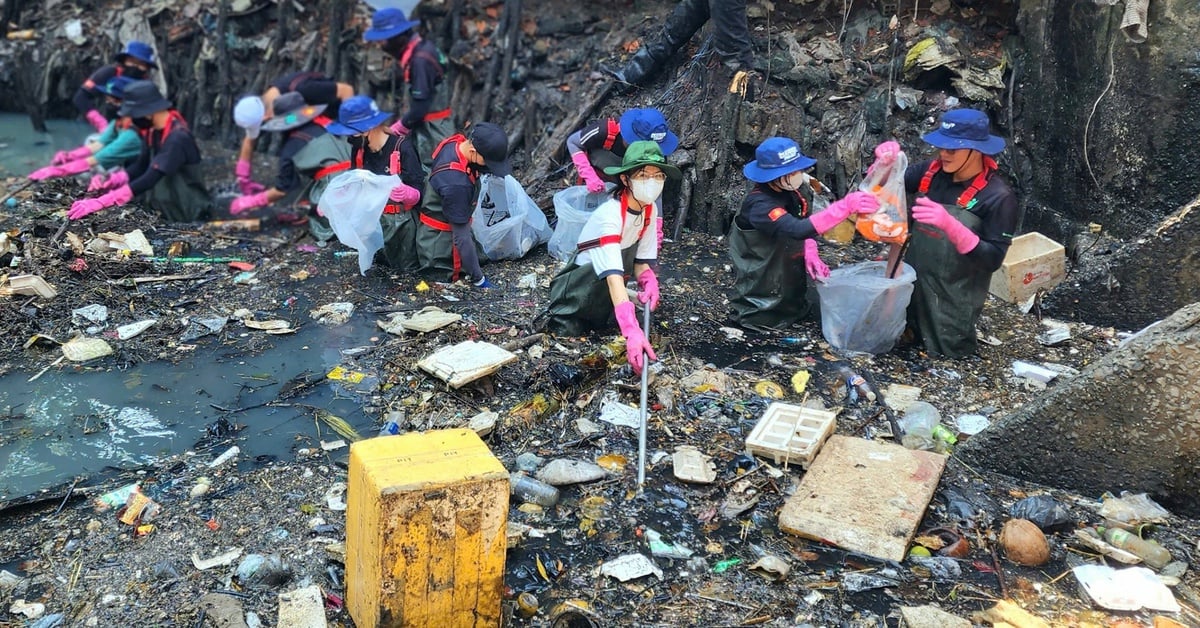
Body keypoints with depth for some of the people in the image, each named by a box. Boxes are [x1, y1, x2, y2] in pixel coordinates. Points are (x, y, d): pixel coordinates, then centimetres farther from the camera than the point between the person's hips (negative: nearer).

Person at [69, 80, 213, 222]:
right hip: (162, 207, 9)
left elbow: (150, 179, -32)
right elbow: (141, 166, 9)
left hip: (186, 214, -8)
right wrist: (114, 179, -12)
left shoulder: (177, 139, -25)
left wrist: (100, 202, -36)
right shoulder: (153, 130, 1)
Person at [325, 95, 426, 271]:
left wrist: (404, 193, -42)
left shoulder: (403, 148, -22)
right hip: (373, 220, 6)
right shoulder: (359, 150, -4)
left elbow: (418, 194, -20)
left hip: (401, 222, -6)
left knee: (408, 268, 6)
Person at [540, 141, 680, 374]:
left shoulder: (650, 210, -9)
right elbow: (614, 276, -42)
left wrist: (649, 280, -25)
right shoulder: (609, 216, -31)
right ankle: (560, 315, -4)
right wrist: (632, 331, -52)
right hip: (573, 287, -6)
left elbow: (642, 261, 0)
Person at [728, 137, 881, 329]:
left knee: (795, 309, 18)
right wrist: (846, 206, -58)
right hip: (759, 270, -7)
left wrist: (810, 253, -15)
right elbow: (798, 230, -53)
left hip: (787, 266, 7)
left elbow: (804, 222, 3)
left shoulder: (797, 187, -14)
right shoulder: (760, 204, -38)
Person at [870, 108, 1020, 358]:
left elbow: (993, 260, -23)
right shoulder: (932, 171, -6)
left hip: (953, 302, -5)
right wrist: (884, 163, -22)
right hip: (912, 286, 5)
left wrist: (949, 224, -37)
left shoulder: (998, 197, -20)